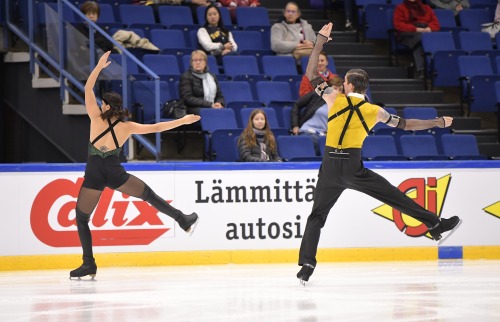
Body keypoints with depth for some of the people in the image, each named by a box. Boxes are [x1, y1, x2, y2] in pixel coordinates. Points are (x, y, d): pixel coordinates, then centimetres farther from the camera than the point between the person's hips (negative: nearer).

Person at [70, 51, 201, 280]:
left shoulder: (96, 118, -4)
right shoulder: (127, 127, 0)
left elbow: (88, 88, 2)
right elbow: (157, 127, 4)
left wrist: (99, 66, 7)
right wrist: (183, 120, 13)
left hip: (94, 175, -2)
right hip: (114, 173, 2)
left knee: (81, 218, 7)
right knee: (150, 195, 19)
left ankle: (89, 264, 0)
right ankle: (184, 221, 21)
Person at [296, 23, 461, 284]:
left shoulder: (335, 99, 1)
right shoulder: (374, 112, 4)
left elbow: (311, 74, 9)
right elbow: (405, 124, 12)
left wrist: (320, 40, 15)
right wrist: (439, 123, 24)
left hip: (329, 168, 1)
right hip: (353, 169, -1)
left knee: (317, 215, 9)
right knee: (396, 198, 4)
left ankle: (306, 265, 0)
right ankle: (435, 225, 2)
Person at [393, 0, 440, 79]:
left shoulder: (426, 8, 27)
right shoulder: (400, 8, 16)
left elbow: (435, 22, 15)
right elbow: (398, 24, 1)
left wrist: (429, 28, -11)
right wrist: (416, 29, -14)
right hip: (408, 34, -3)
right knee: (419, 38, -39)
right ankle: (420, 70, -54)